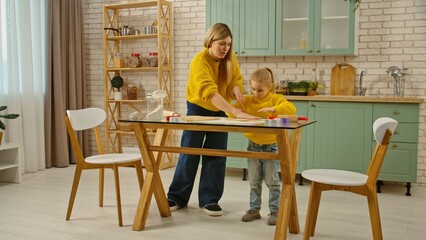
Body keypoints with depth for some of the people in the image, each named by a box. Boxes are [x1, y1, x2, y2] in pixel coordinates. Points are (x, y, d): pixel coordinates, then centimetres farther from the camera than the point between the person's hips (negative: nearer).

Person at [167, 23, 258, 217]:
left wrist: (236, 88, -22)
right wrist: (235, 112, -55)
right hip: (198, 108, -4)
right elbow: (210, 92, -44)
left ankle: (209, 199, 11)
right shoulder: (200, 61, -30)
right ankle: (177, 197, 17)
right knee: (189, 154, 3)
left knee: (216, 155, 2)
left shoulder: (230, 58, -10)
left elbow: (237, 78, 5)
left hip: (220, 111, 4)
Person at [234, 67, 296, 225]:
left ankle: (274, 211, 16)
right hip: (253, 146, 4)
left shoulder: (276, 99, -10)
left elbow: (291, 108, -25)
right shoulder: (247, 100, 0)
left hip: (271, 147, -3)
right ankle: (254, 209, 25)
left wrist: (273, 109, -38)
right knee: (254, 182, 13)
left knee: (272, 181, 4)